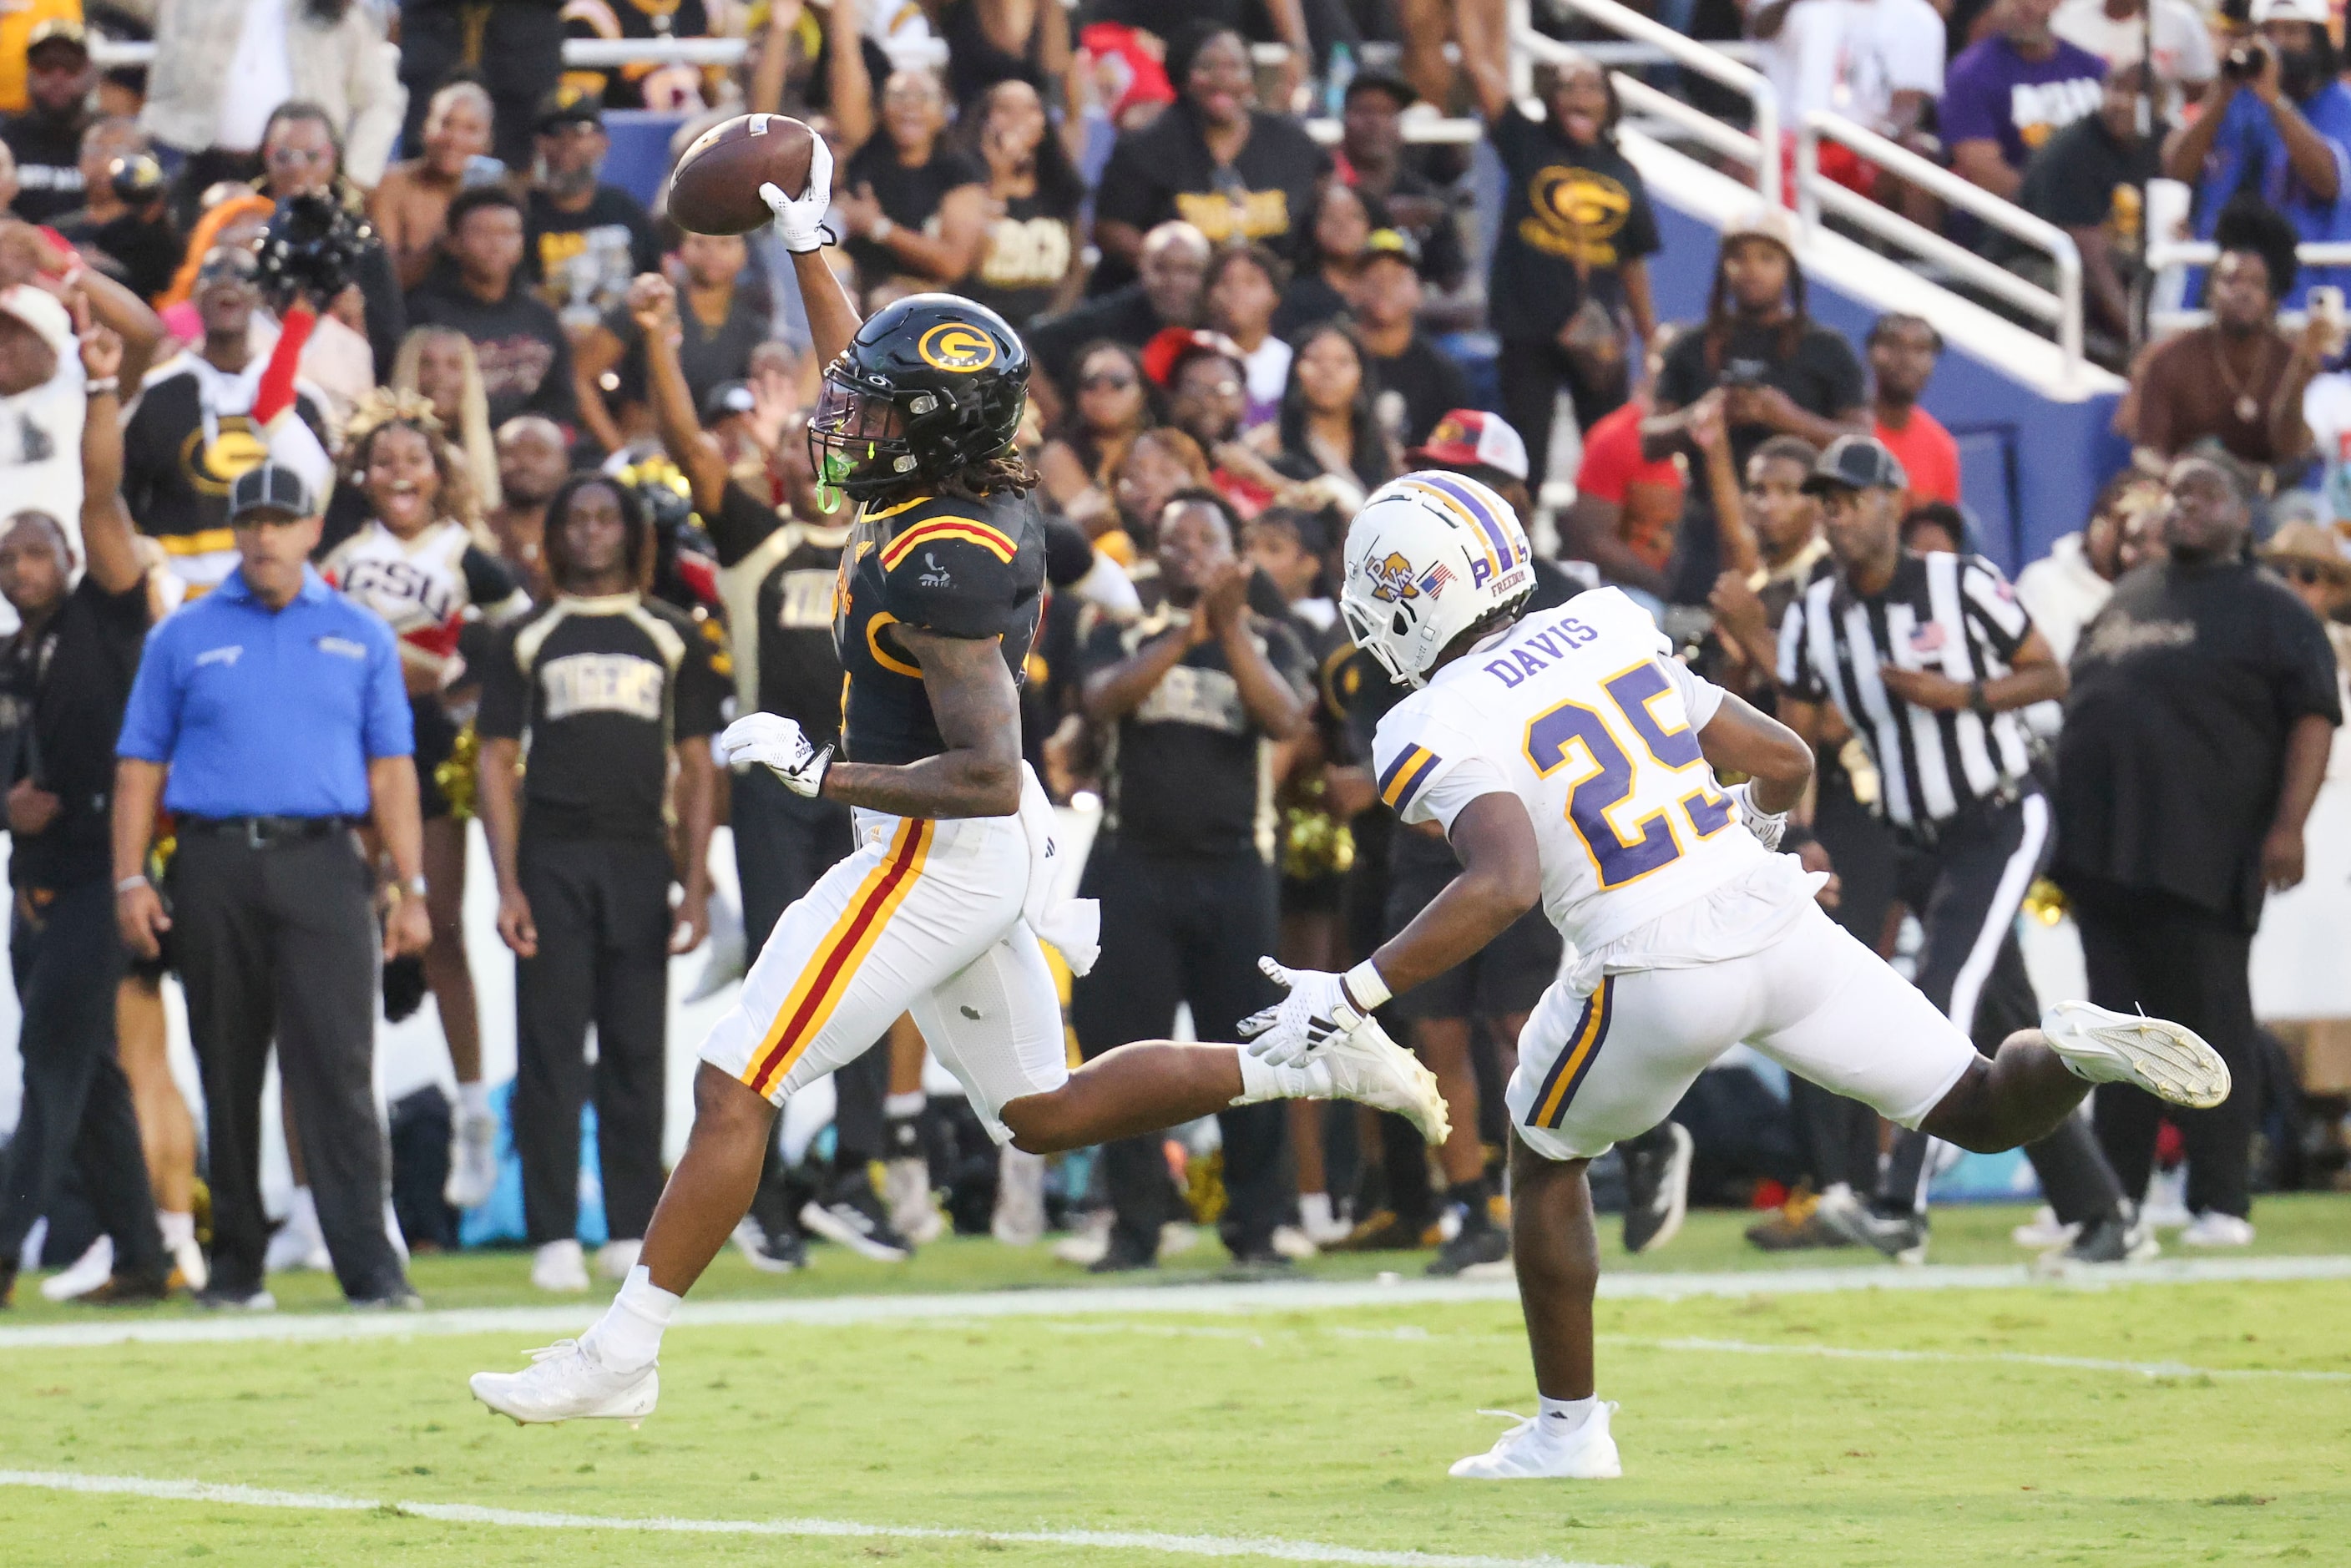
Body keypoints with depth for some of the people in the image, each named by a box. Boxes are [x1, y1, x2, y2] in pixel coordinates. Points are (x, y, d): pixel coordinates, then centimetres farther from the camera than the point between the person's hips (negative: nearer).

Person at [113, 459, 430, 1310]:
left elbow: (389, 768, 9)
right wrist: (130, 880, -1)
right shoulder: (184, 638, 11)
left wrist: (409, 887, 1)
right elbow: (140, 765, 9)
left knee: (338, 1066, -11)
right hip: (214, 865, 1)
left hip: (322, 864, -1)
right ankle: (234, 1261, 12)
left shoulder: (360, 637, 12)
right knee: (227, 1071, 5)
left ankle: (368, 1262, -16)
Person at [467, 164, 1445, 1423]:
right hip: (985, 857, 10)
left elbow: (985, 774, -27)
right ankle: (1309, 1066, 13)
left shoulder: (938, 564, -24)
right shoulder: (980, 492, 2)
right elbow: (863, 385, 23)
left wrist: (818, 771, -22)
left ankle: (621, 1356, -3)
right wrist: (806, 239, 24)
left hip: (934, 855, -10)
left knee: (734, 1089, -6)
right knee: (1043, 1114, 20)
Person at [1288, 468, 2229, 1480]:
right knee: (1987, 1113, 14)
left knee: (1544, 1158, 23)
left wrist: (1351, 997, -18)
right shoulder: (1601, 632, 14)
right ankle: (2074, 1051, -18)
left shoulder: (1444, 731, -6)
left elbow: (1505, 885, -23)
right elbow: (1784, 762, 16)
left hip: (1658, 971, -5)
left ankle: (1567, 1427, 26)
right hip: (1778, 918, 5)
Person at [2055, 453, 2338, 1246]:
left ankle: (2222, 1202, -2)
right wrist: (2062, 828, 18)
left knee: (2212, 1024, -5)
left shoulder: (2269, 609, 0)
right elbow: (2078, 699, 24)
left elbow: (2313, 718, -7)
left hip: (2202, 858, -6)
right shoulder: (2126, 600, 19)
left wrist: (2288, 825, -17)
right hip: (2107, 852, 6)